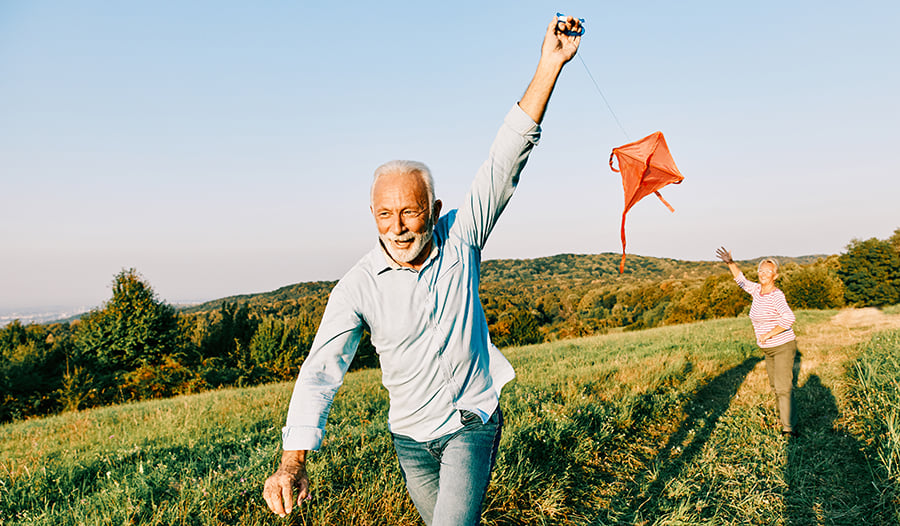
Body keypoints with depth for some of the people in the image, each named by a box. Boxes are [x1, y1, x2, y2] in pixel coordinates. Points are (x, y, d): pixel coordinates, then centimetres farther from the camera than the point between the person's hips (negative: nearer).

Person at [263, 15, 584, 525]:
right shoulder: (359, 286, -15)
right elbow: (322, 368, -22)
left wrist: (549, 65, -25)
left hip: (473, 422, -1)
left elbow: (507, 158, -19)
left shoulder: (460, 238, -12)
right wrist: (293, 461, -35)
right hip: (411, 436, 2)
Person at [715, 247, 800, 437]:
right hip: (769, 350, 9)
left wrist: (768, 334, -30)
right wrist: (730, 263, 7)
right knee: (775, 385, 19)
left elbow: (789, 318, -35)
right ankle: (784, 416, 35)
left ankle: (790, 428, -8)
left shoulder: (776, 296, -21)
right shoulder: (758, 290, 3)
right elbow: (742, 281, 20)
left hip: (783, 347, -9)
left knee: (783, 387, -11)